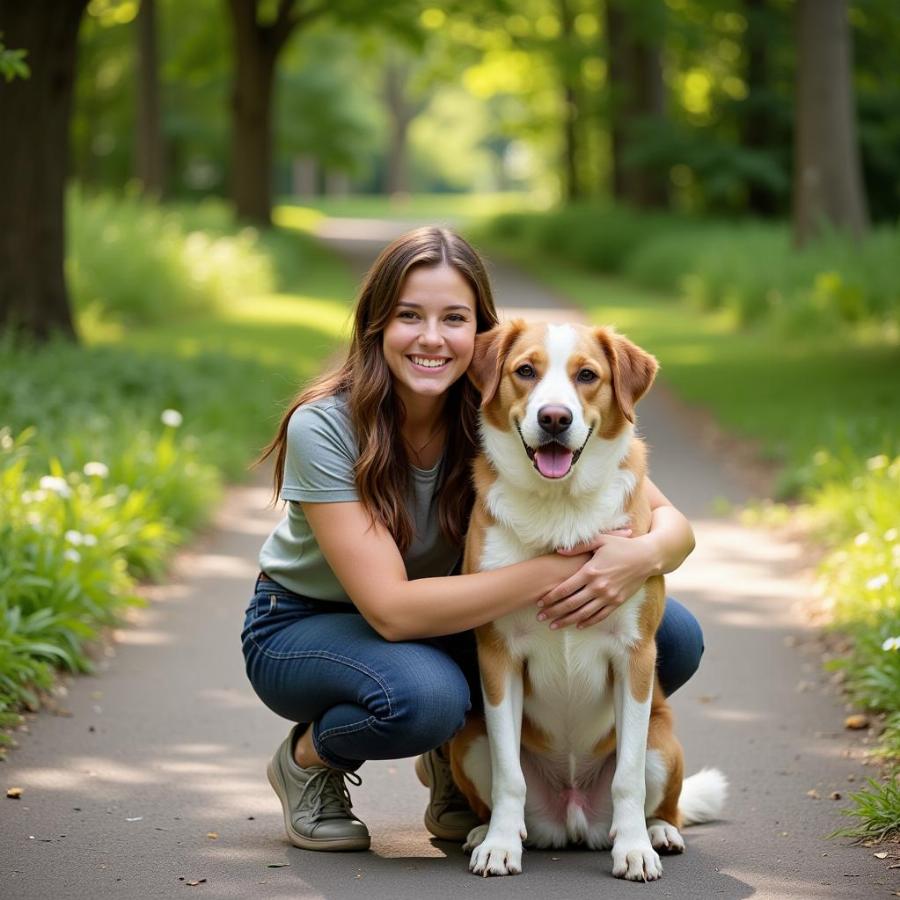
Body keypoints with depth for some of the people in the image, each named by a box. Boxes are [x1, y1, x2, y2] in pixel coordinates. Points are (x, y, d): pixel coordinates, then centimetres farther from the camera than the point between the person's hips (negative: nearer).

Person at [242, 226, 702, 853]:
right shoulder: (323, 428, -27)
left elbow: (673, 525, -17)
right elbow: (392, 610, -33)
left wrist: (643, 553, -41)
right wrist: (549, 572, -39)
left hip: (444, 622, 4)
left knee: (673, 638, -15)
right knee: (422, 695, -41)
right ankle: (309, 761, -4)